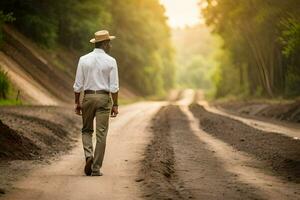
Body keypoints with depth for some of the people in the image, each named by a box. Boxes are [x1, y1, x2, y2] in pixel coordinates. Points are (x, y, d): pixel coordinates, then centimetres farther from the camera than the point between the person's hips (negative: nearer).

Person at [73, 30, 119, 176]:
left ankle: (89, 155, -7)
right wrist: (115, 105, -1)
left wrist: (77, 103, 8)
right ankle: (96, 168, 2)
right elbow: (114, 86, -7)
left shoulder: (84, 59, 1)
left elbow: (78, 84, 1)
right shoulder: (110, 61, -4)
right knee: (101, 134, 3)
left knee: (87, 130, 17)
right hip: (104, 98, -2)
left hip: (88, 97, 2)